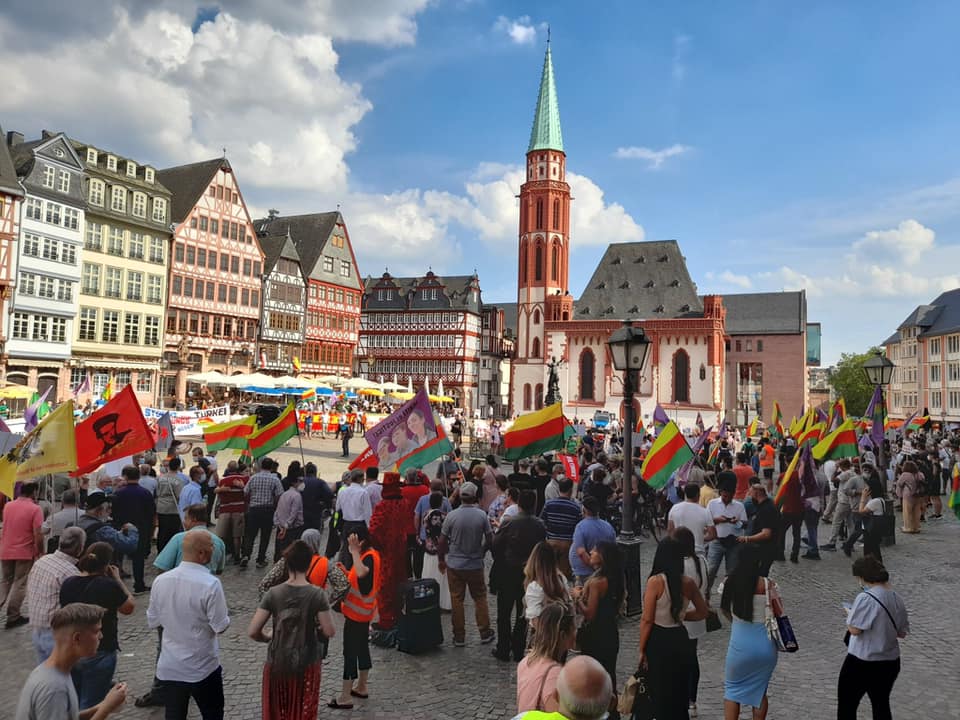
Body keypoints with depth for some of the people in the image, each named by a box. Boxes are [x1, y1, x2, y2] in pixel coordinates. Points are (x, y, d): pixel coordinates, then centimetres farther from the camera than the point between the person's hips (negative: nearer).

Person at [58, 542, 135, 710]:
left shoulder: (68, 583, -7)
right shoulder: (109, 585, -22)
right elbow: (129, 608, -7)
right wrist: (117, 579, -3)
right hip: (99, 654, -5)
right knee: (89, 708, 9)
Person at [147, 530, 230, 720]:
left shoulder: (160, 580, -6)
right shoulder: (210, 584, -23)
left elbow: (153, 621, 5)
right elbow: (220, 626, -17)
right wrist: (225, 618, 3)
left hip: (169, 666, 5)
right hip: (203, 667, -4)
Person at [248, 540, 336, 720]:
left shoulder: (273, 593, -12)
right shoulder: (317, 595, -15)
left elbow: (252, 632, -12)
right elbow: (329, 632, -13)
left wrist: (268, 637, 7)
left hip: (277, 663, 1)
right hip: (307, 665, -1)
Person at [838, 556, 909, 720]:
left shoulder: (866, 598, -23)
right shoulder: (897, 599, 1)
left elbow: (854, 629, -22)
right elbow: (902, 632, 10)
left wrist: (850, 614, -4)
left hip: (861, 663, -7)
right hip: (890, 662, 7)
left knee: (846, 705, 10)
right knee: (881, 706, 22)